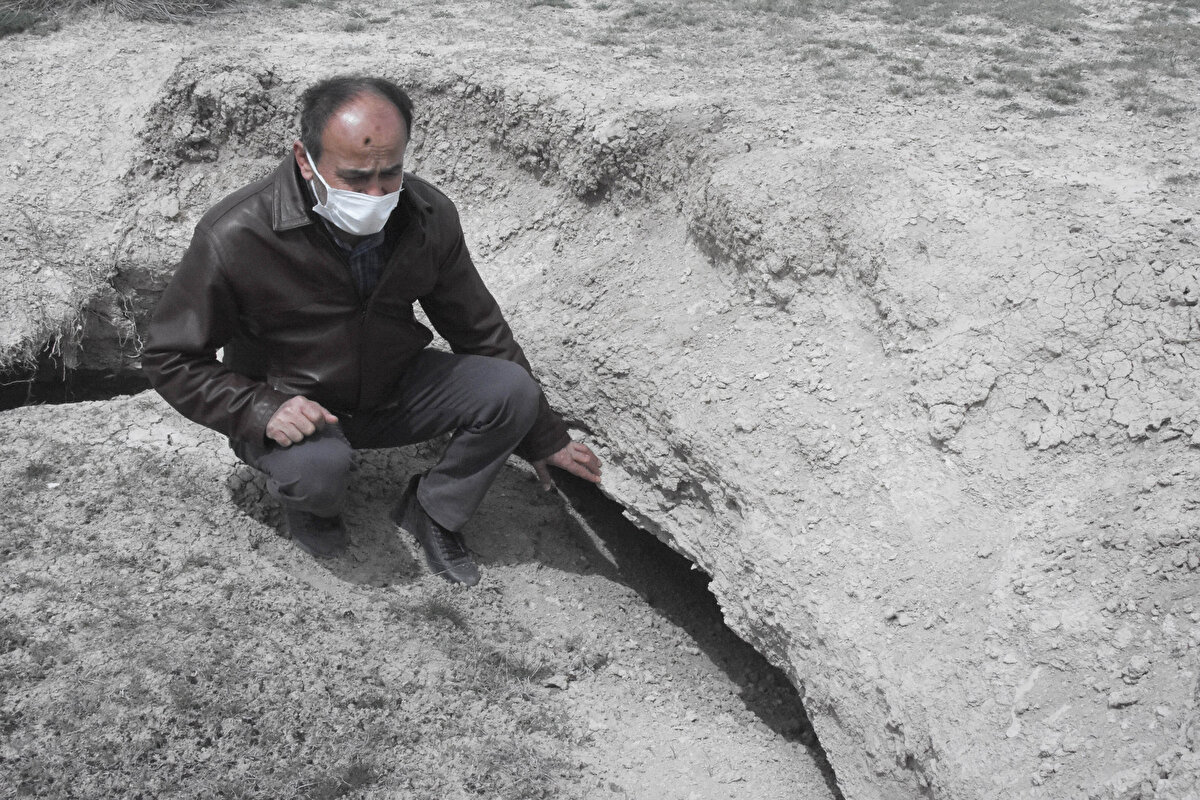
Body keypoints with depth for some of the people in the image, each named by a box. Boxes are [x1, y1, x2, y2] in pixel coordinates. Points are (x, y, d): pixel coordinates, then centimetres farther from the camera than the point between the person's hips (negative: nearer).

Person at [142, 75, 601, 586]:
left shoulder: (429, 215, -13)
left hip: (392, 389, 4)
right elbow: (168, 358, -14)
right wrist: (261, 410, -30)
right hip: (293, 409, -3)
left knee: (512, 388, -18)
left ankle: (431, 510, 6)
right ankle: (309, 505, 2)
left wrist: (544, 438, 7)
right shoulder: (235, 237, -25)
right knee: (318, 464, -37)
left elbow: (477, 329, 1)